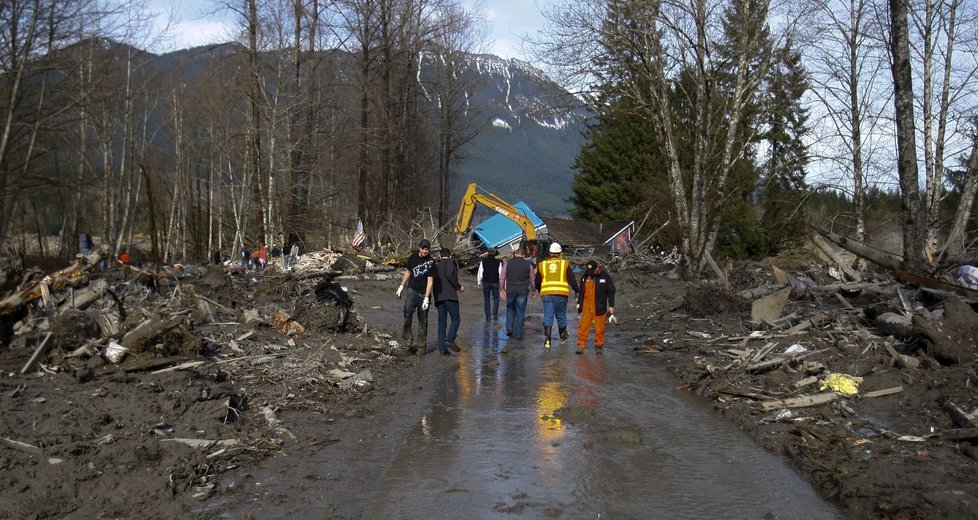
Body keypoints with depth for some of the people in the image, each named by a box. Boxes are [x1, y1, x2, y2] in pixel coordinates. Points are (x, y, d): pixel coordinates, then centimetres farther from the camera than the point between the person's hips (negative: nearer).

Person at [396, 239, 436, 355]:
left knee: (423, 321, 3)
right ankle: (407, 336, -9)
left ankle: (421, 347, 11)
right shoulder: (413, 257, 3)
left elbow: (430, 281, -12)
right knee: (408, 311, -24)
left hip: (424, 293, -2)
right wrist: (401, 286, 17)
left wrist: (426, 298, -19)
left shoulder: (431, 262, -9)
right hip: (412, 290, 2)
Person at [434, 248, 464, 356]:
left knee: (441, 323, 7)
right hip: (449, 296, -6)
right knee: (456, 319, 1)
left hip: (438, 297, 6)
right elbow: (450, 275, -16)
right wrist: (458, 286, -6)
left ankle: (442, 348, 3)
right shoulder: (451, 262, 2)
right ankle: (450, 340, -19)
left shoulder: (436, 266, 21)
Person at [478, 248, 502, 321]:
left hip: (486, 282, 1)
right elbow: (501, 273, 0)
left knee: (486, 299, 9)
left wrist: (479, 282, 9)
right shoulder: (498, 262, -3)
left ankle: (488, 316, 9)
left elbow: (480, 272, 1)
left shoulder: (483, 261, 0)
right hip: (495, 282, -1)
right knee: (496, 298, 12)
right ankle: (495, 313, -4)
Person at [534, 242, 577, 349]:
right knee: (561, 316, 15)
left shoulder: (542, 265, 9)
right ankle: (563, 336, 33)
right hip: (561, 295, -1)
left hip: (546, 295, 1)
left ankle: (547, 339, -10)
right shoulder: (565, 264, 4)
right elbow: (572, 280, 3)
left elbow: (537, 282, 16)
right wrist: (577, 291, 16)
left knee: (548, 317, 1)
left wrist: (540, 291, 34)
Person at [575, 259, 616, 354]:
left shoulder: (605, 277, -3)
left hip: (599, 307, -2)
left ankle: (599, 346, 16)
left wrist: (611, 305, -2)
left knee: (599, 328, 3)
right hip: (586, 307, 2)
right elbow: (581, 291, 16)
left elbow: (611, 291, 1)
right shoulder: (584, 277, 6)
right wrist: (579, 304, 16)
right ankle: (581, 346, 3)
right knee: (583, 326, -3)